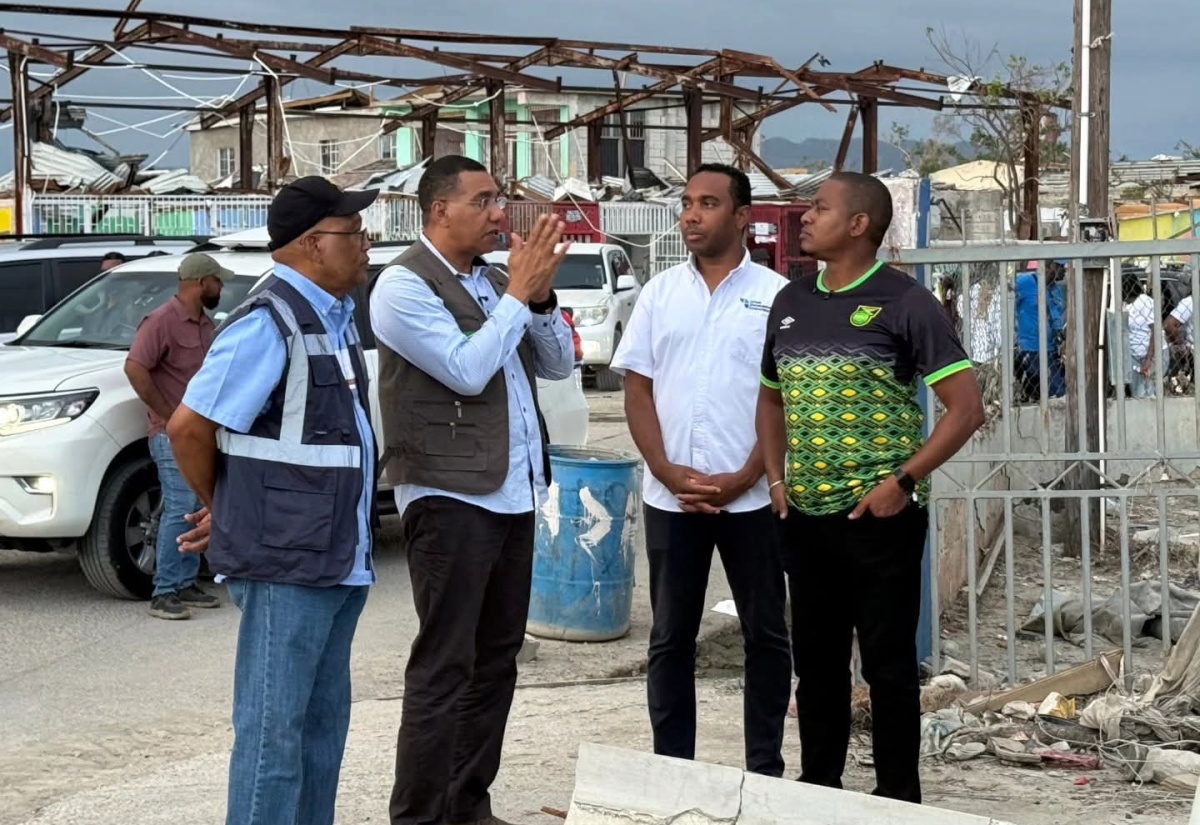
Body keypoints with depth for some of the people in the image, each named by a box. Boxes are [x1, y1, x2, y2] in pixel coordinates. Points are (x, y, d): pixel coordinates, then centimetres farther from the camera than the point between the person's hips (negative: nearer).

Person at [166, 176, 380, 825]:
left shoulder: (336, 318, 13)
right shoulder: (269, 323, -15)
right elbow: (189, 427, -15)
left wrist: (229, 513, 14)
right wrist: (221, 505, 2)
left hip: (341, 559, 9)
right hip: (286, 562, -9)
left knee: (324, 721, 15)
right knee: (275, 726, -4)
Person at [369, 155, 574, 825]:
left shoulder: (496, 280, 13)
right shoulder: (405, 284, -9)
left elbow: (559, 364, 13)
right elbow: (467, 369, -19)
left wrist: (541, 295, -3)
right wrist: (519, 292, -12)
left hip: (513, 495, 8)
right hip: (450, 499, -8)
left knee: (496, 662, 12)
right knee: (444, 668, -5)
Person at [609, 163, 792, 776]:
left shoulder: (776, 295, -1)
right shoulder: (659, 294, 7)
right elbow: (637, 391, 6)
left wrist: (744, 478, -11)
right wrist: (669, 473, -7)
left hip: (752, 496, -2)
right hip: (670, 496, 2)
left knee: (766, 634, 5)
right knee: (670, 638, 7)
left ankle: (765, 769, 15)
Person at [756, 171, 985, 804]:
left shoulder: (904, 302, -9)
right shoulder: (790, 302, 10)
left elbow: (966, 408, -11)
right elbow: (771, 398, 22)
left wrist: (904, 481, -16)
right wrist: (776, 478, 8)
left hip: (880, 517, -6)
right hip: (804, 517, 6)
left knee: (888, 663, 1)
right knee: (815, 661, 14)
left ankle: (898, 798, 13)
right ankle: (817, 789, 26)